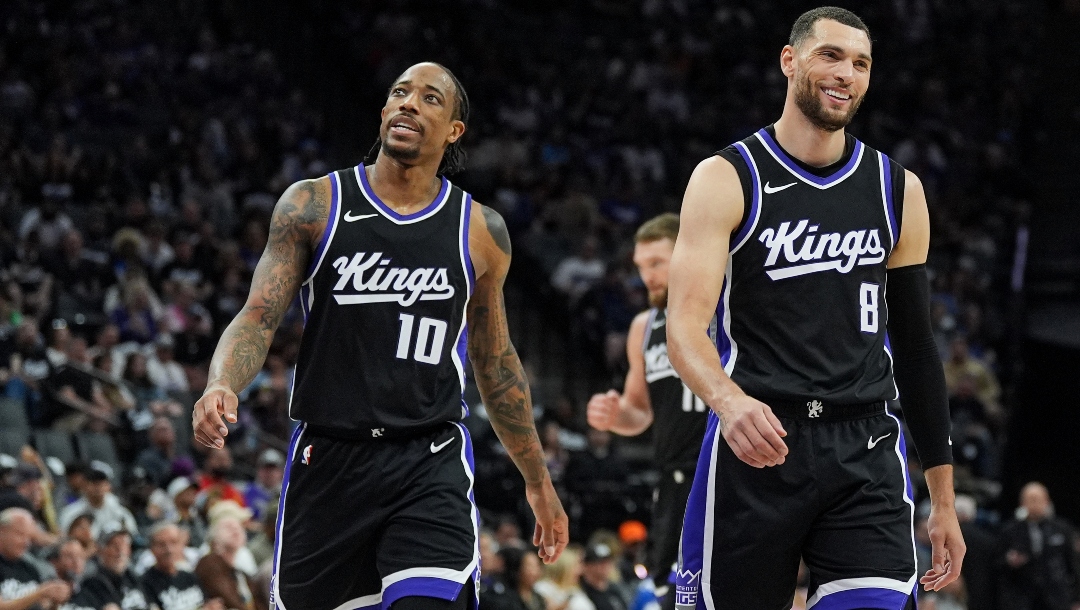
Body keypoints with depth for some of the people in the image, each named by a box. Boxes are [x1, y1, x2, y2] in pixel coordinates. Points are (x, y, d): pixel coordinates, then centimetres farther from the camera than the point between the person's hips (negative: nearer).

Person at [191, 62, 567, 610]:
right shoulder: (314, 205, 1)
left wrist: (537, 481, 22)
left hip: (431, 465, 0)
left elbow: (496, 365, 18)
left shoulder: (480, 231, 6)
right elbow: (258, 318, -5)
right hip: (328, 459, 0)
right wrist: (220, 387, -27)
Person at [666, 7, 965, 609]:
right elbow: (686, 326, -12)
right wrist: (728, 401, -35)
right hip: (755, 445, -2)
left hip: (864, 453, 2)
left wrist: (944, 499, 14)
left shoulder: (899, 191, 11)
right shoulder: (727, 180, -1)